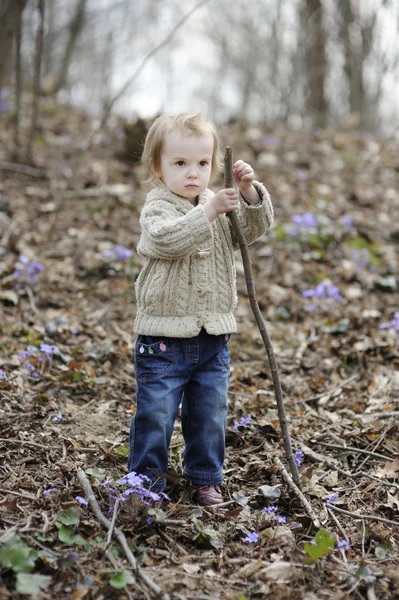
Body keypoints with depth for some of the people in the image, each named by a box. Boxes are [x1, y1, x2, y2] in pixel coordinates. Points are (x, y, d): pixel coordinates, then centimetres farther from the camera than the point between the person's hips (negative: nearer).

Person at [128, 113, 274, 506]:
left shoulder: (223, 208, 8)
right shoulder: (156, 208, -8)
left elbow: (256, 227, -1)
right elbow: (167, 238, -28)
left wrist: (250, 192, -17)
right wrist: (209, 210, -32)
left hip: (213, 338, 5)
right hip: (164, 337, -5)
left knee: (210, 414, 14)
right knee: (155, 414, 3)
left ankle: (206, 478, 30)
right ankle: (146, 479, 20)